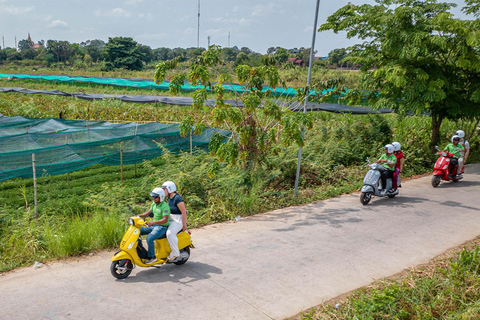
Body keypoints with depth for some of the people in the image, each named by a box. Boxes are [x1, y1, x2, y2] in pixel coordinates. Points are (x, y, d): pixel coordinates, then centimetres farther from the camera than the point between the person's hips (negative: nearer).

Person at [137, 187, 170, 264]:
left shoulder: (165, 206, -20)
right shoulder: (154, 204, 8)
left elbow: (165, 220, -29)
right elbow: (148, 213, 16)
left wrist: (153, 222, -41)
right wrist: (139, 216, -3)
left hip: (162, 227, -9)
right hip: (153, 226, 9)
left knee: (149, 239, -30)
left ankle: (152, 257, -13)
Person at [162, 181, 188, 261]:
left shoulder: (177, 198, -19)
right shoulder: (169, 198, 10)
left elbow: (184, 212, -20)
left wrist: (184, 225, -20)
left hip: (178, 220, -10)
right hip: (171, 219, 10)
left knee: (170, 233, -30)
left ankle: (175, 253, -18)